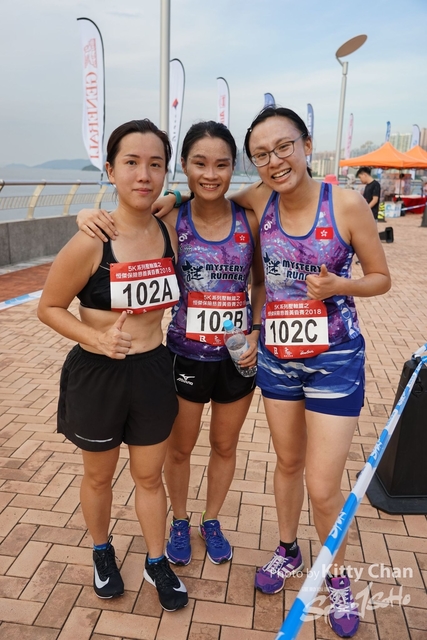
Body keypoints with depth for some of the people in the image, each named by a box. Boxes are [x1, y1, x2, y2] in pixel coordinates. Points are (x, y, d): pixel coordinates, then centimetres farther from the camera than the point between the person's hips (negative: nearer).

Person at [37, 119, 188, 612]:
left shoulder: (170, 234, -6)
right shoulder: (89, 244, -20)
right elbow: (48, 307, -9)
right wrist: (99, 339, -22)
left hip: (154, 372, 3)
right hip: (97, 376, -3)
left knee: (150, 475, 20)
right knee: (99, 476, 21)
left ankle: (156, 563, 43)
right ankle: (102, 553, 49)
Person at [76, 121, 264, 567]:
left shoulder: (249, 222, -7)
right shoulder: (171, 221, -12)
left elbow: (261, 283, 6)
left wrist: (257, 332, -7)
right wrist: (89, 216, -25)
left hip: (238, 357, 2)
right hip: (185, 357, -1)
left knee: (224, 446, 20)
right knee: (180, 449, 18)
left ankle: (211, 521, 47)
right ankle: (179, 522, 46)